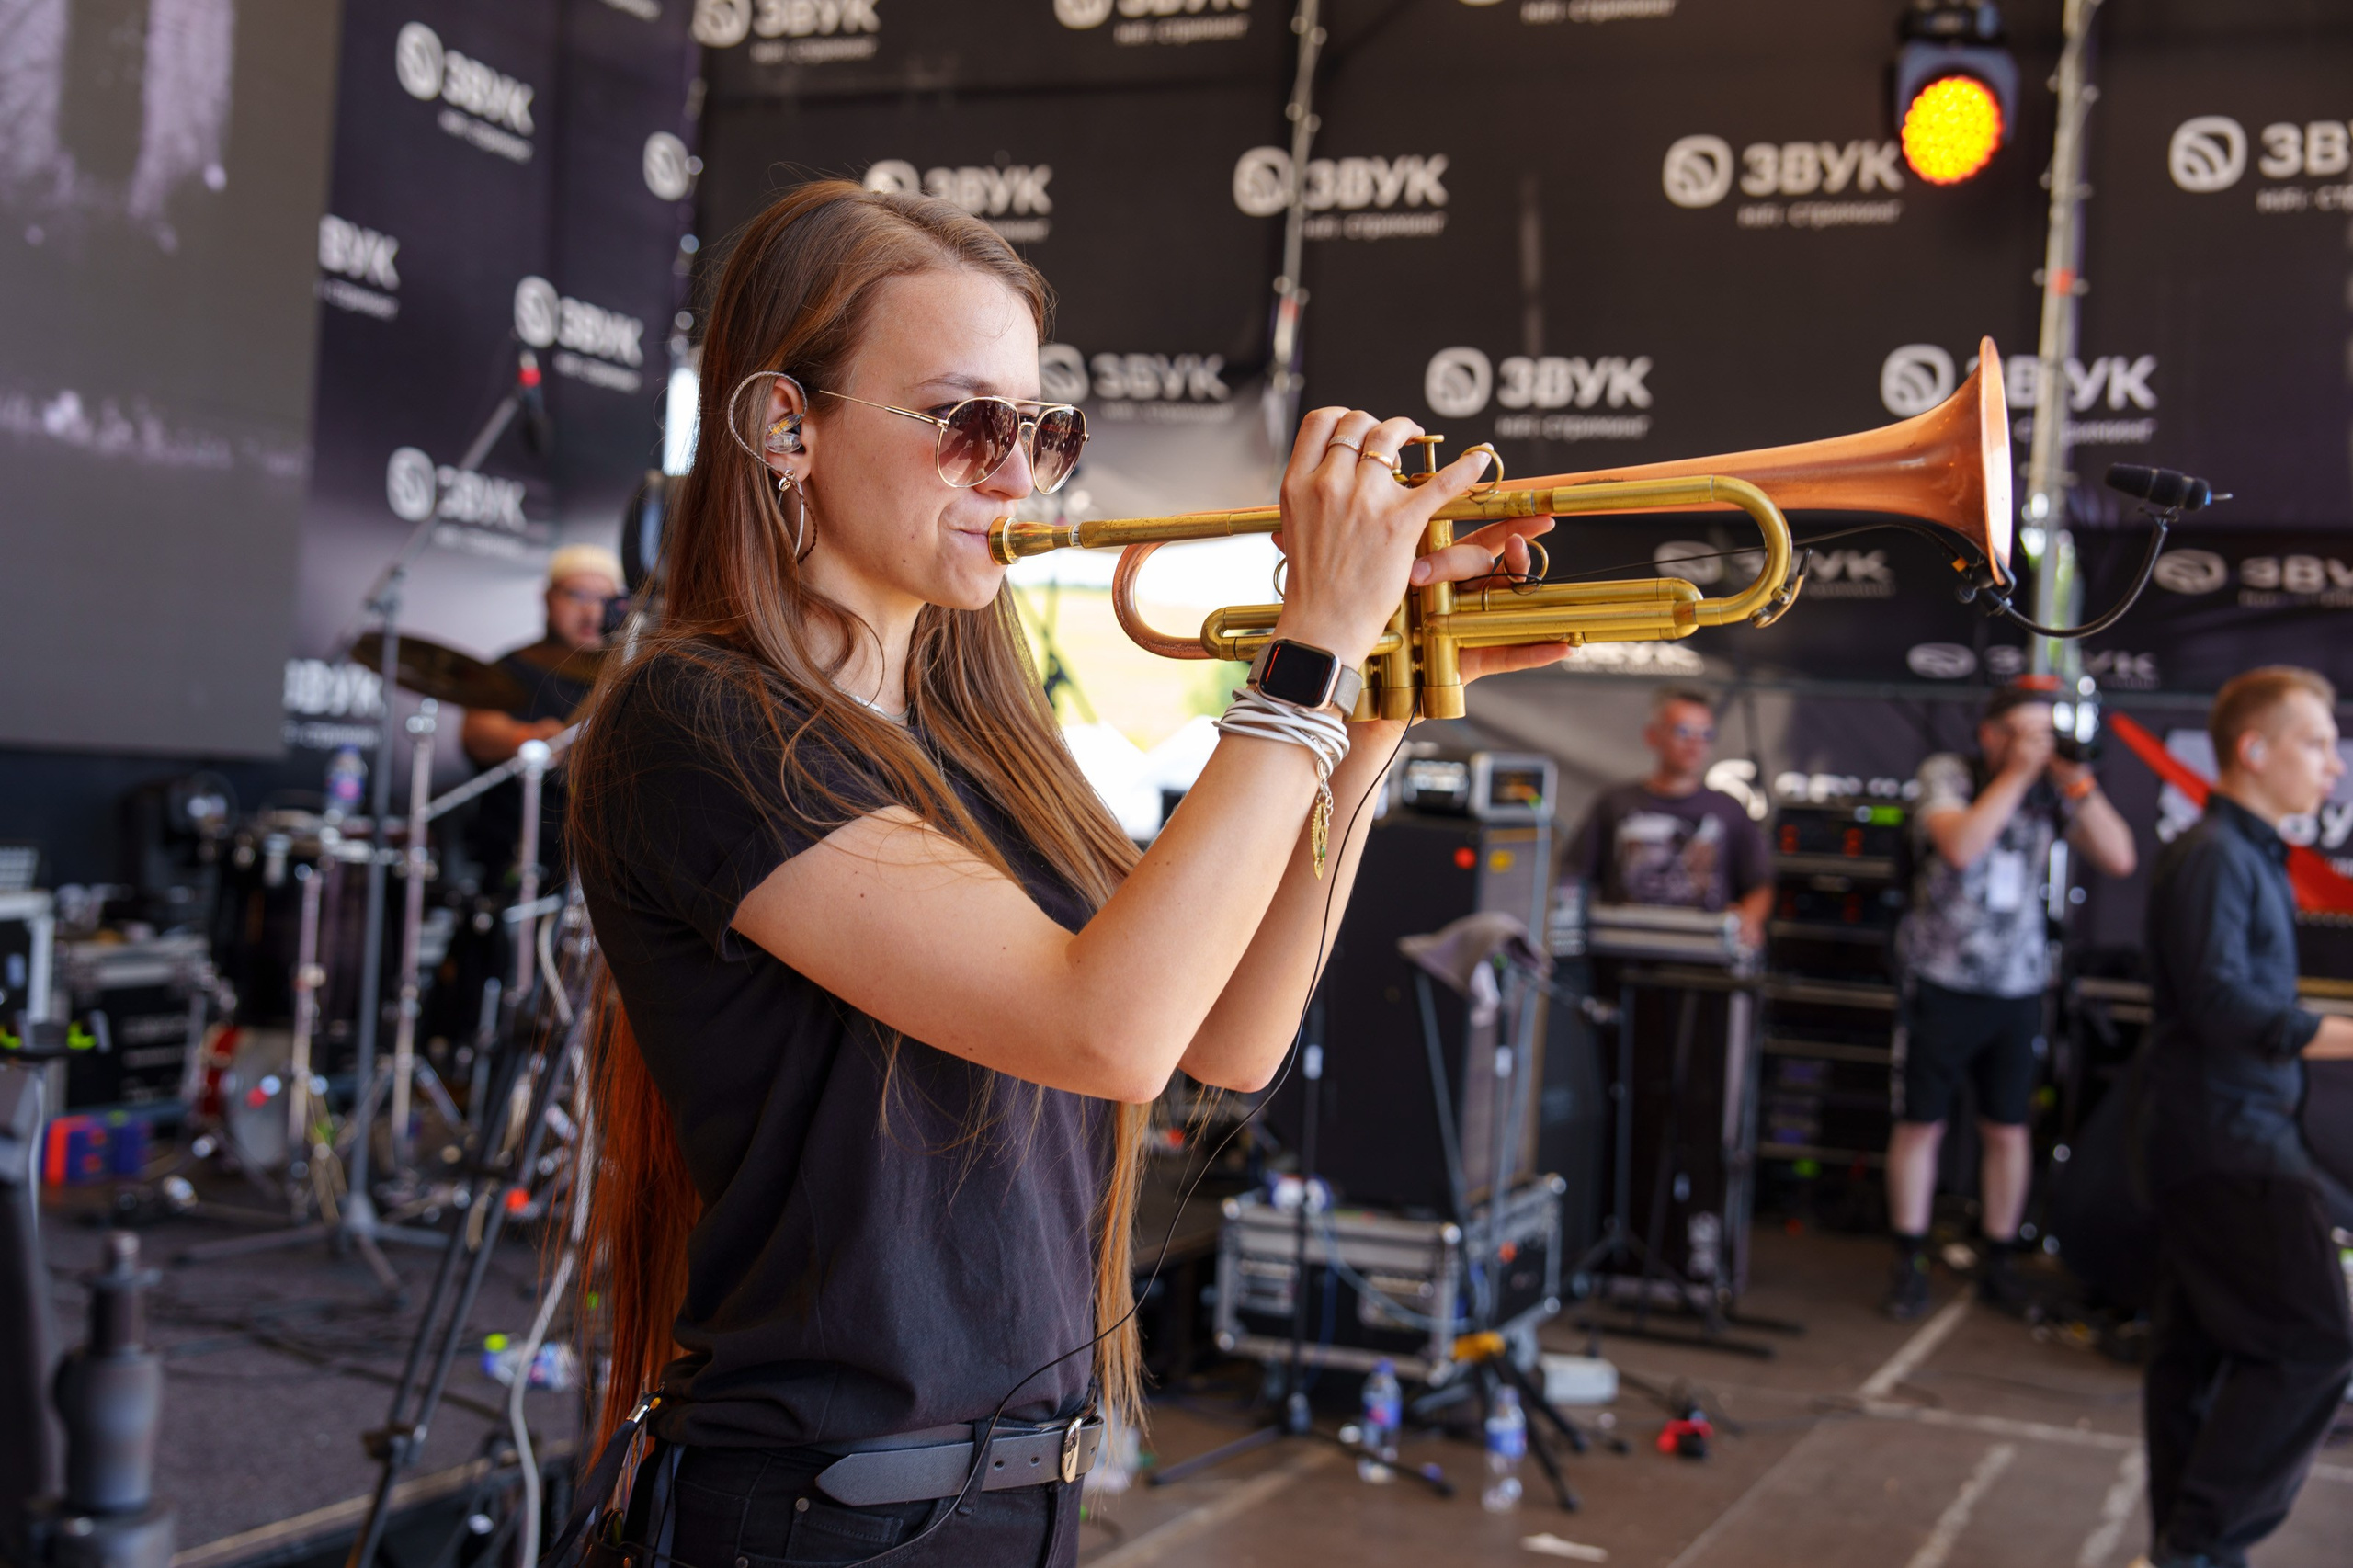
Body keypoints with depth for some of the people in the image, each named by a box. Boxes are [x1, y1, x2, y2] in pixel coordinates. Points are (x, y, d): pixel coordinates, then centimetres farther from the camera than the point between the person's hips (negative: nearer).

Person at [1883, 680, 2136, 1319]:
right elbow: (1960, 846, -24)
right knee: (1921, 1123, 3)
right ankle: (1909, 1262, 15)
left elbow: (2119, 858, -5)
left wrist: (2078, 782, -13)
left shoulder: (2050, 791, 2)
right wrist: (2017, 774, -20)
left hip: (2018, 986, 3)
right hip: (1942, 983, -3)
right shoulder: (1946, 775, -5)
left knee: (2007, 1128, 8)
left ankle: (1997, 1261, 22)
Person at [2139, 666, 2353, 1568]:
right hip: (2228, 1137, -10)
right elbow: (2224, 1004, -25)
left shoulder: (2247, 854, 17)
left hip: (2218, 1138, 10)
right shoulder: (2215, 855, -15)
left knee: (2199, 1347, 12)